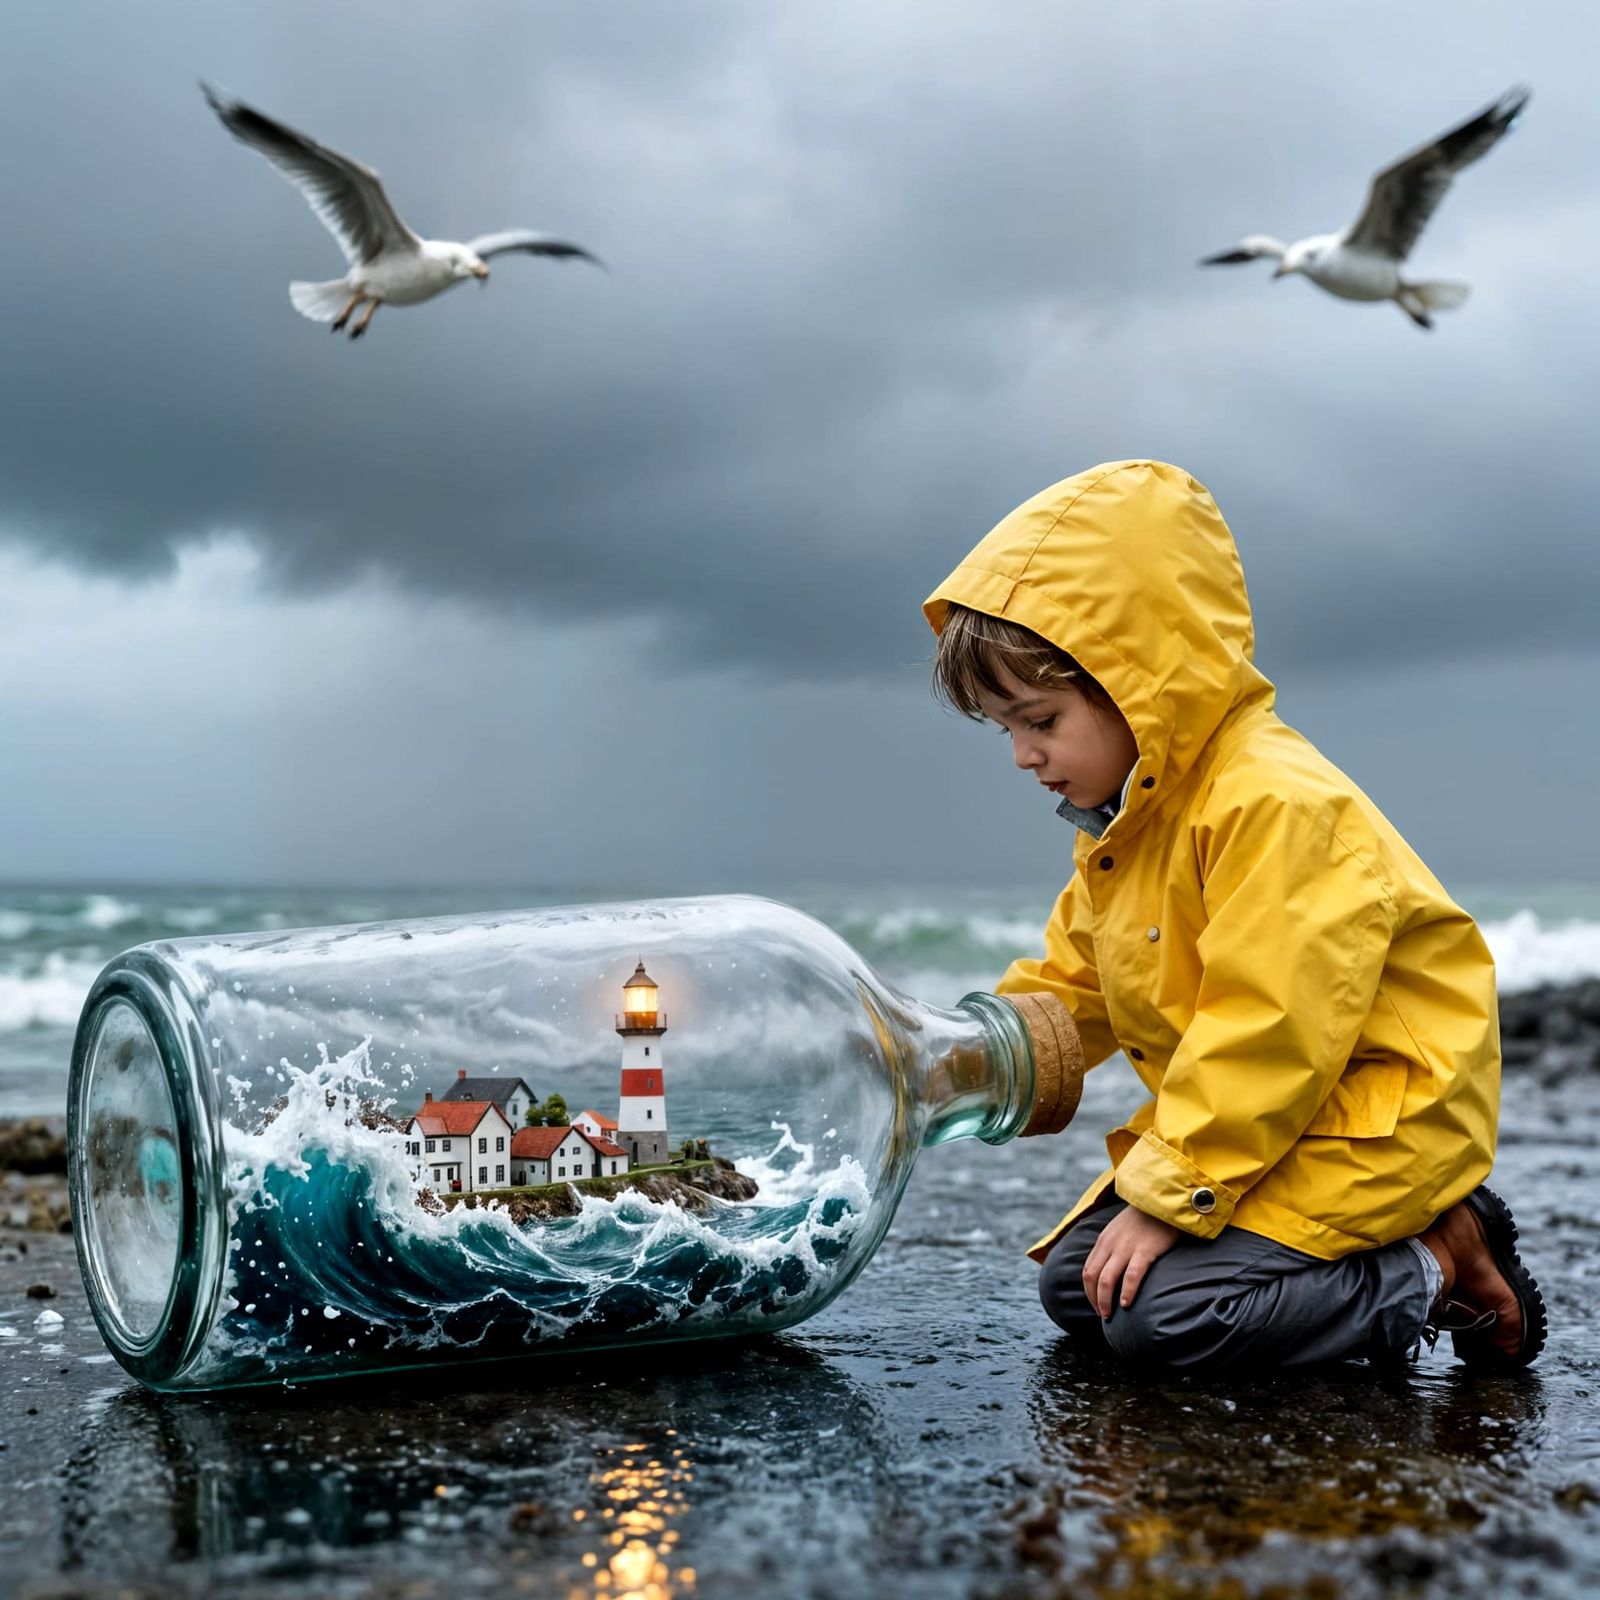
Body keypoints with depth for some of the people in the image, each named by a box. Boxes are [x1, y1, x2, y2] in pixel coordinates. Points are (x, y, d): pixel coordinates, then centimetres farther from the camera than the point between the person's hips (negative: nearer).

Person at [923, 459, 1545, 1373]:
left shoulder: (1275, 805, -24)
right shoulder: (1128, 820, 8)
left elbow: (1270, 1035, -27)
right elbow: (1073, 987, 17)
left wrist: (1166, 1196, -23)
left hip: (1378, 1121, -10)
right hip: (1244, 1117, 10)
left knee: (1161, 1316, -22)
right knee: (1073, 1283, 4)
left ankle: (1437, 1271, -4)